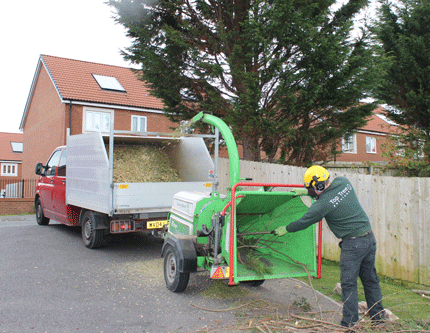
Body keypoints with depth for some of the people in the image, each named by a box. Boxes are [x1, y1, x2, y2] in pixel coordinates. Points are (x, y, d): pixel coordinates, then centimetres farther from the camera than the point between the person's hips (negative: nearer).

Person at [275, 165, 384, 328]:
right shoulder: (343, 182, 1)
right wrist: (306, 192, 23)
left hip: (353, 243, -8)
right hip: (370, 237, 8)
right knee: (370, 280, 18)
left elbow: (304, 222, -3)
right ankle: (378, 317, 29)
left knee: (348, 284, 2)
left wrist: (286, 229, 13)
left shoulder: (322, 204, -18)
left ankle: (350, 323, 7)